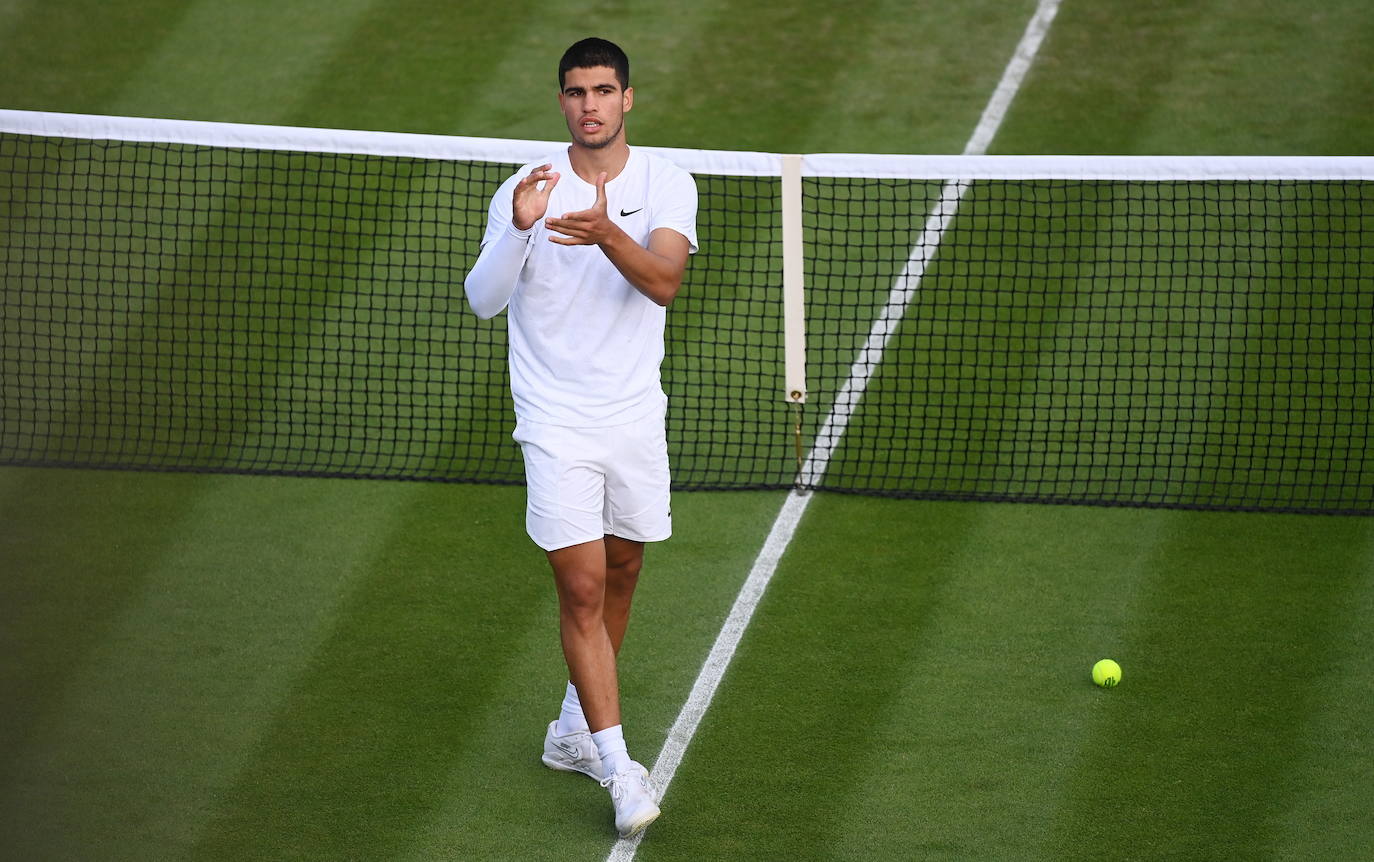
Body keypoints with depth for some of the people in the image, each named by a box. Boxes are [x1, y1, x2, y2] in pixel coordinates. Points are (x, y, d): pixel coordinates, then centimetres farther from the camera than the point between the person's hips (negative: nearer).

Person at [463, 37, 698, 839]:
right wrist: (518, 230, -34)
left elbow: (663, 282, -19)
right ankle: (618, 768, -8)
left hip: (636, 413, 4)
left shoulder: (667, 183, -3)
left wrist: (607, 233, -37)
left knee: (620, 574, 15)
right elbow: (483, 299, -17)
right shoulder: (526, 190, -8)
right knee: (582, 589, -9)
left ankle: (574, 729, 34)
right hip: (557, 421, -3)